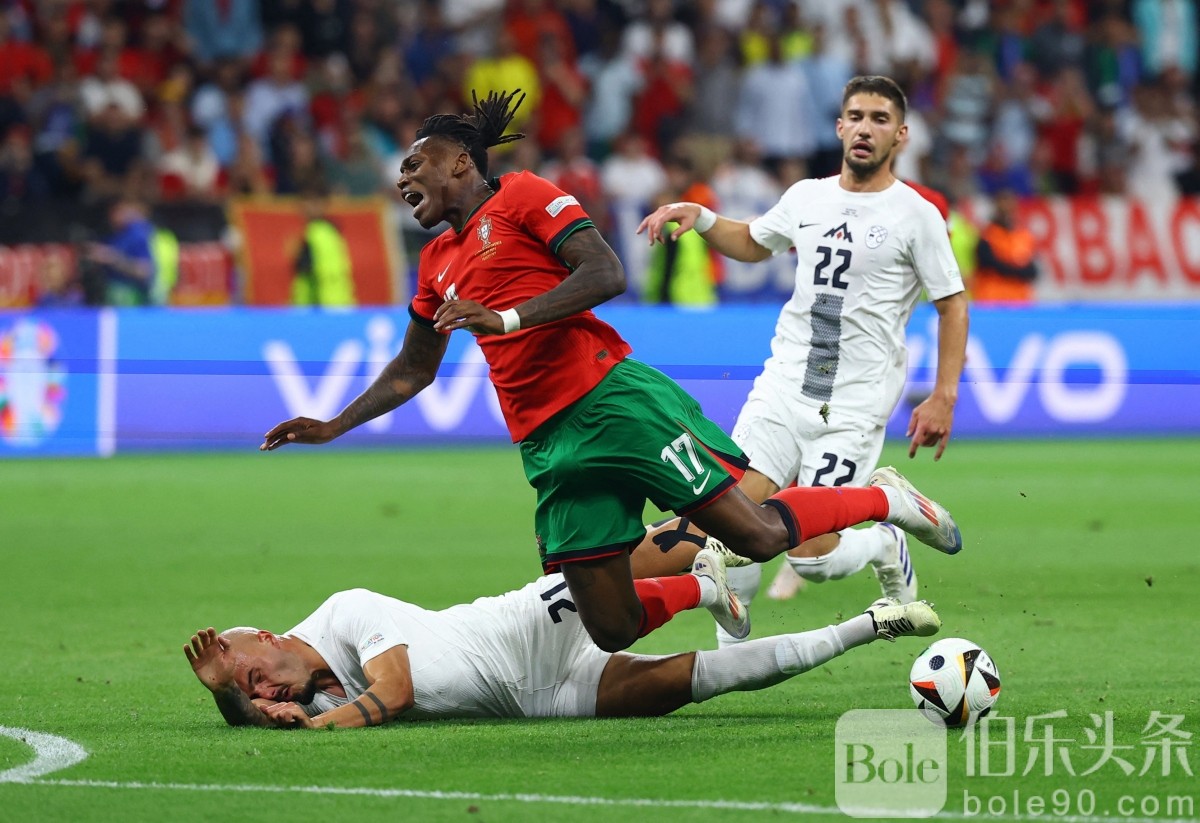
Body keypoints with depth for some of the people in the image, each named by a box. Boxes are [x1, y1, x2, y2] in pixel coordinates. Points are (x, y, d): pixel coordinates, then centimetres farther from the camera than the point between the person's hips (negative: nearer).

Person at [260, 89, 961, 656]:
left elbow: (607, 275, -12)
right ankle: (700, 589, 26)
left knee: (758, 534, -14)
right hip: (549, 447, 7)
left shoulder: (522, 196, 1)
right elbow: (413, 370, 34)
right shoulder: (438, 264, 22)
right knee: (611, 630, -4)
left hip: (614, 401, -7)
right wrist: (334, 427, 28)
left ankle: (887, 500, 10)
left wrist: (504, 317, -18)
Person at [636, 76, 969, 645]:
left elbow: (953, 305, 1)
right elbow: (752, 244, 30)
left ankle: (886, 547, 22)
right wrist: (698, 217, 12)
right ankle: (729, 645, 4)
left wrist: (943, 397, -6)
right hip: (783, 387, 4)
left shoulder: (916, 215, -4)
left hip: (855, 408, -4)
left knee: (810, 555, -10)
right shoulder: (806, 198, 10)